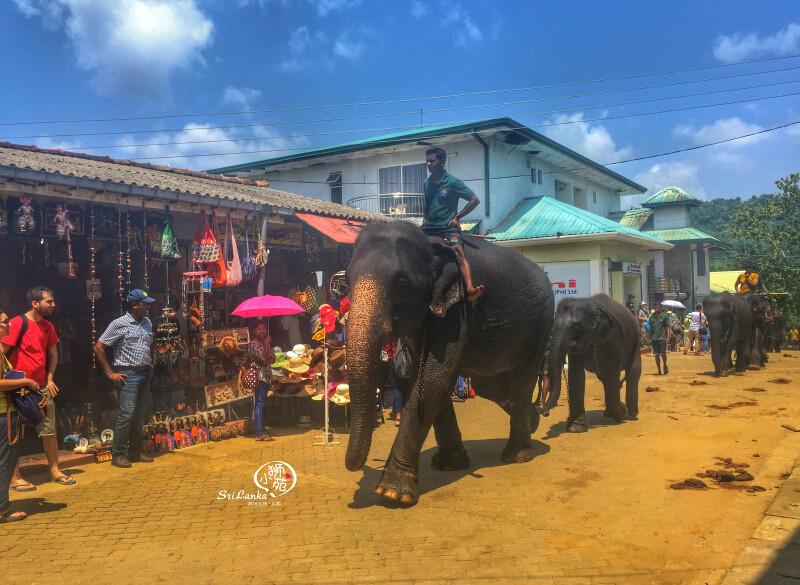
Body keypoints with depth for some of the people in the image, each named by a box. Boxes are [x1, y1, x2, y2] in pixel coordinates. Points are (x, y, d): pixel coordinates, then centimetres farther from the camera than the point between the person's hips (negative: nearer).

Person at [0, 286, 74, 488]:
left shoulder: (47, 326, 9)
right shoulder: (17, 323, -13)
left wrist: (49, 378, 9)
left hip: (42, 387, 7)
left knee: (49, 430, 10)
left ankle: (54, 471, 20)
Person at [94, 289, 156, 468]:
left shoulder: (147, 323, 12)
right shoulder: (119, 324, -8)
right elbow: (99, 348, -9)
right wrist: (110, 373, -10)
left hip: (145, 373, 7)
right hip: (128, 374, -7)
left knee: (140, 415, 9)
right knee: (126, 413, -10)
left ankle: (135, 452, 18)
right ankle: (118, 455, -1)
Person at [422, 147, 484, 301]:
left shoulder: (453, 182, -4)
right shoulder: (426, 183, 12)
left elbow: (475, 200, -2)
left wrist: (457, 216, -5)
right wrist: (425, 219, 12)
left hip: (448, 227, -6)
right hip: (429, 227, 6)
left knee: (458, 252, -30)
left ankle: (470, 289, -47)